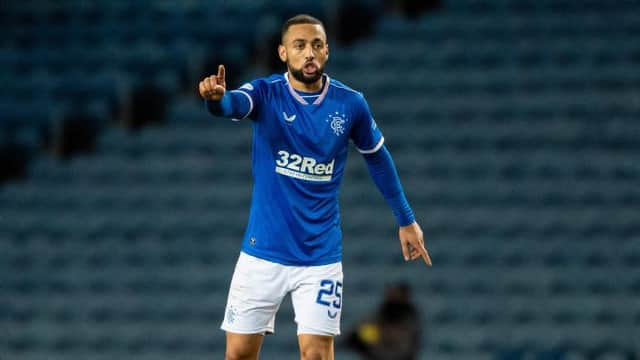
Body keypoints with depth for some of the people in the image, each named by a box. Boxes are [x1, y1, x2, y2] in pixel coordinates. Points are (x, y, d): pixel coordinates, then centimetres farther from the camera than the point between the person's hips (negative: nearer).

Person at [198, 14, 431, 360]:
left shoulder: (350, 104, -3)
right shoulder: (266, 93, -7)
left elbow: (377, 158, 14)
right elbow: (235, 104, -31)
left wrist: (406, 220, 19)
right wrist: (216, 97, -55)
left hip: (320, 256, 0)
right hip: (263, 252, 0)